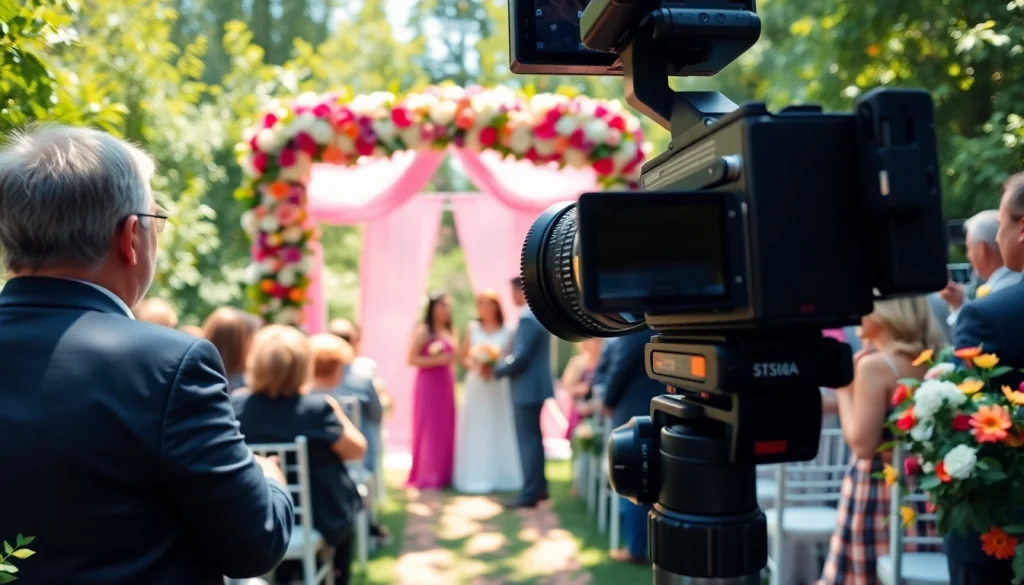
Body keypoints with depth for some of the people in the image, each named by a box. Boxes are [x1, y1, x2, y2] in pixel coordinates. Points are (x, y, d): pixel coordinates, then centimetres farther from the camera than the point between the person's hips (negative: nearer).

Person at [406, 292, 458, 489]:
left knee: (446, 429, 7)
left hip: (447, 385, 7)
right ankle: (427, 477, 3)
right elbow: (412, 359, -14)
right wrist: (438, 360, -19)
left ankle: (444, 475, 15)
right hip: (428, 385, -7)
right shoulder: (422, 331, -7)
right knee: (429, 430, -4)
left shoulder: (450, 332, 14)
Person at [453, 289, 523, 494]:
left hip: (499, 387, 0)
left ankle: (499, 476, 12)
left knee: (499, 430, 3)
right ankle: (474, 478, 6)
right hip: (476, 385, 1)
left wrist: (496, 366, -15)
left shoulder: (507, 333, 0)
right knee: (475, 431, 1)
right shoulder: (472, 328, 4)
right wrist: (475, 366, -13)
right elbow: (462, 356, 5)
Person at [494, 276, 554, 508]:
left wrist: (498, 369, -9)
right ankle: (539, 487, 27)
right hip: (535, 387, 10)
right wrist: (504, 362, 9)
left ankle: (529, 494, 2)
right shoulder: (538, 314, 12)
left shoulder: (528, 318, -20)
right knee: (534, 437, 18)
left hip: (527, 389, -10)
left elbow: (520, 357, -24)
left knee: (527, 440, -4)